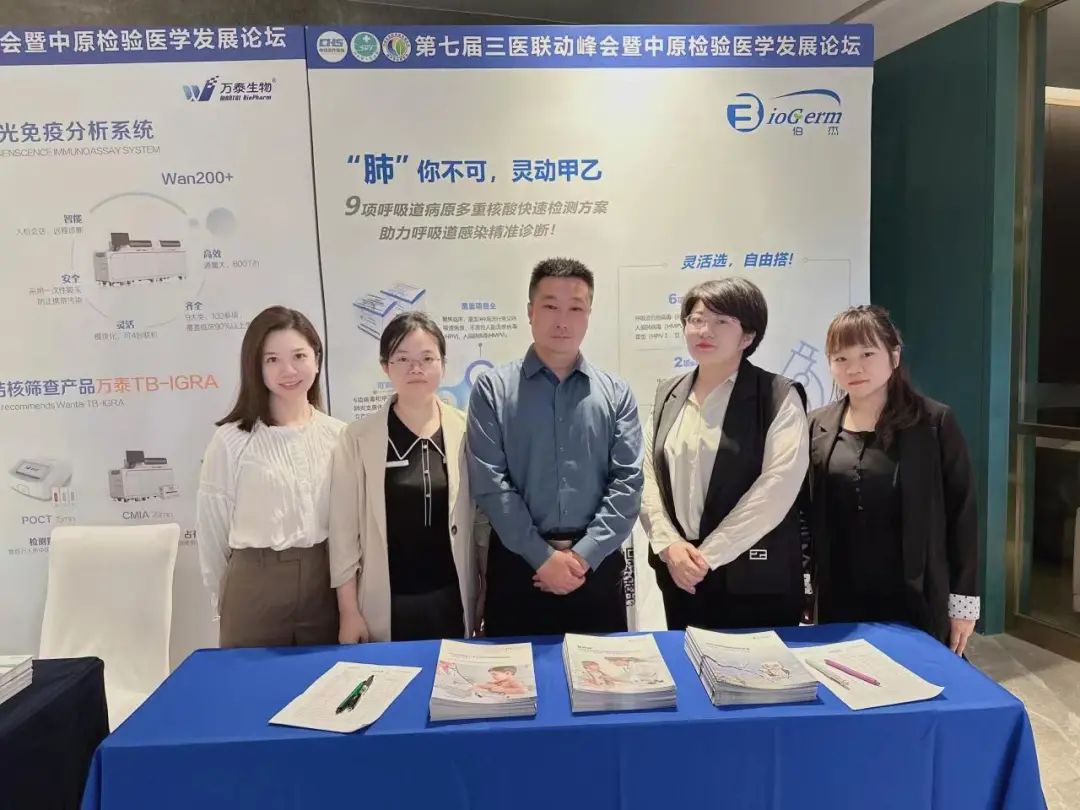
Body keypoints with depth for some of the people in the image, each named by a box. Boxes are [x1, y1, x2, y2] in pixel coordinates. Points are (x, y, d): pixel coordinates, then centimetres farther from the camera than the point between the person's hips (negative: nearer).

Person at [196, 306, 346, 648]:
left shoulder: (339, 434, 0)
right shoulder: (231, 440, -8)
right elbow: (212, 527, 0)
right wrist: (225, 599, 7)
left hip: (325, 587, 3)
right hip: (255, 589, -2)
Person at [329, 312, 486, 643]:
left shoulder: (467, 431, -2)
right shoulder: (358, 438, -6)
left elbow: (484, 520, 3)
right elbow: (344, 528, -3)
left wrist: (491, 594, 4)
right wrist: (348, 611, -4)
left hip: (453, 600, 1)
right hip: (386, 605, -1)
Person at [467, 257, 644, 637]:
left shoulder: (616, 393, 4)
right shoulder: (492, 389, -2)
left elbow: (628, 481, -3)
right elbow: (490, 483, -8)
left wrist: (583, 555, -12)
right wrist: (542, 556, -12)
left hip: (597, 564, 2)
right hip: (518, 562, -1)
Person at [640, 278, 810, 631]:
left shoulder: (779, 397, -6)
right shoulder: (668, 393, 9)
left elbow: (777, 486, -15)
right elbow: (647, 473, 4)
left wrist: (709, 554, -16)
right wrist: (668, 544, -10)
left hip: (755, 577, -4)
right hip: (679, 572, 4)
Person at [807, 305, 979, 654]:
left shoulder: (935, 422, -6)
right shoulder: (817, 426, 2)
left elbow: (961, 513, -3)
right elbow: (805, 513, 5)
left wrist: (964, 600, -3)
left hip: (916, 603, -2)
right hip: (840, 603, 2)